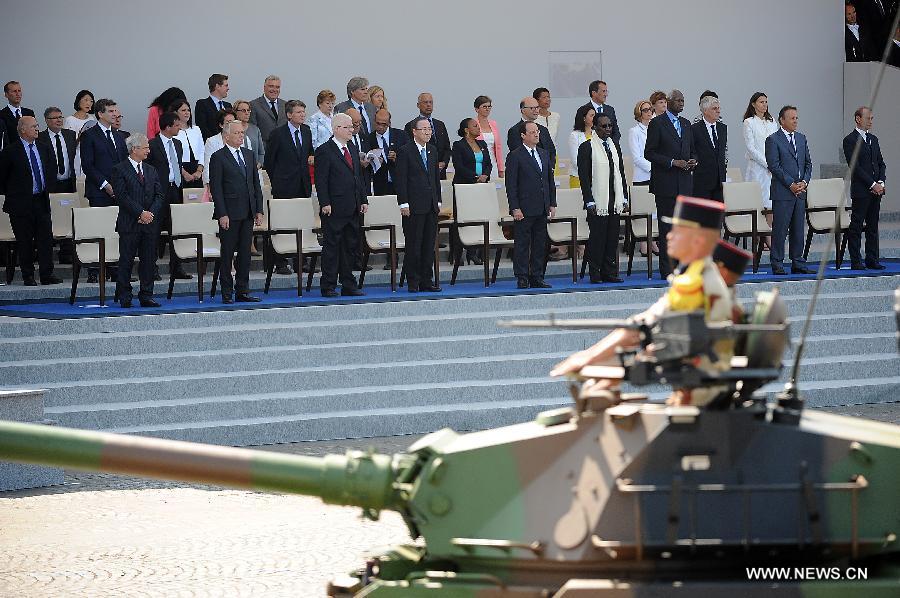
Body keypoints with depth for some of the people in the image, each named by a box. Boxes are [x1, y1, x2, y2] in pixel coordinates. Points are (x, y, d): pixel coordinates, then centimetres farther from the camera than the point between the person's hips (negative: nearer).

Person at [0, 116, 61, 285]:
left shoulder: (44, 149, 11)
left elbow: (51, 172, 21)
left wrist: (46, 188, 11)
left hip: (41, 200, 5)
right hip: (21, 204, -5)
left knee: (46, 238, 0)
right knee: (24, 241, 0)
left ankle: (47, 274, 3)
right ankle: (28, 276, 7)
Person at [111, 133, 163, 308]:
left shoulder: (151, 170, 16)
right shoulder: (120, 170, -3)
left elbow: (160, 195, 10)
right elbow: (122, 196, -12)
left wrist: (151, 213, -7)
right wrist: (141, 213, -15)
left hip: (150, 223, 5)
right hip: (129, 224, -5)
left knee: (148, 260, 5)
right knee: (126, 260, -2)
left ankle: (146, 296, 10)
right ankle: (124, 297, 4)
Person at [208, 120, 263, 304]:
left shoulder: (249, 155, 13)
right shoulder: (218, 158, -5)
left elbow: (256, 184, 15)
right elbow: (215, 188, -8)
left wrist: (259, 210, 8)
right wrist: (222, 214, -14)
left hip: (248, 213, 6)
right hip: (230, 214, -6)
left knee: (245, 253, 7)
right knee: (227, 253, 0)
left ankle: (242, 291, 13)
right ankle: (227, 294, 4)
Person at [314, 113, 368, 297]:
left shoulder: (353, 150, 17)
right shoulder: (325, 151, -7)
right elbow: (321, 180, -11)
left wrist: (363, 199, 12)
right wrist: (325, 203, -17)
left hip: (352, 209, 8)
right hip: (334, 209, -8)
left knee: (350, 246, 10)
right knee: (332, 246, -4)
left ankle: (348, 285, 15)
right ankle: (328, 287, 0)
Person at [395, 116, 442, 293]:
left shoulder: (433, 151, 15)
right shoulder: (405, 151, -6)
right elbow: (401, 179, -9)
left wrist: (438, 201, 13)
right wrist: (404, 204, -14)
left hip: (431, 206, 6)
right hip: (414, 206, -6)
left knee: (429, 245, 7)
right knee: (413, 245, -3)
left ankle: (426, 281, 12)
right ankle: (413, 282, 2)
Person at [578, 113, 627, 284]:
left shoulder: (615, 146, 15)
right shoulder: (586, 147, -4)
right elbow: (583, 176, -8)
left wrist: (624, 198, 12)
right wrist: (589, 201, -14)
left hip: (615, 202, 6)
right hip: (597, 203, -6)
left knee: (613, 239, 7)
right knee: (597, 238, -3)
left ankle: (610, 273, 12)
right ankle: (595, 274, 2)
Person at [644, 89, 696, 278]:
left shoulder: (686, 124, 16)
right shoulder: (657, 124, -4)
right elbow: (649, 153, -8)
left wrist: (692, 160, 1)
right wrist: (673, 162, -15)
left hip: (684, 183, 6)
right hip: (665, 183, -6)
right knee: (666, 227, -4)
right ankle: (666, 269, -2)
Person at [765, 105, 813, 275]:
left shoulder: (801, 138, 15)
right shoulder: (773, 140, -5)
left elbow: (808, 163, 16)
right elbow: (774, 166, -11)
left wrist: (804, 182, -1)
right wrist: (791, 184, -14)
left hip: (800, 191, 6)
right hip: (782, 192, -6)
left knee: (798, 229, 8)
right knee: (780, 229, -5)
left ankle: (798, 264, 12)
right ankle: (777, 265, -1)